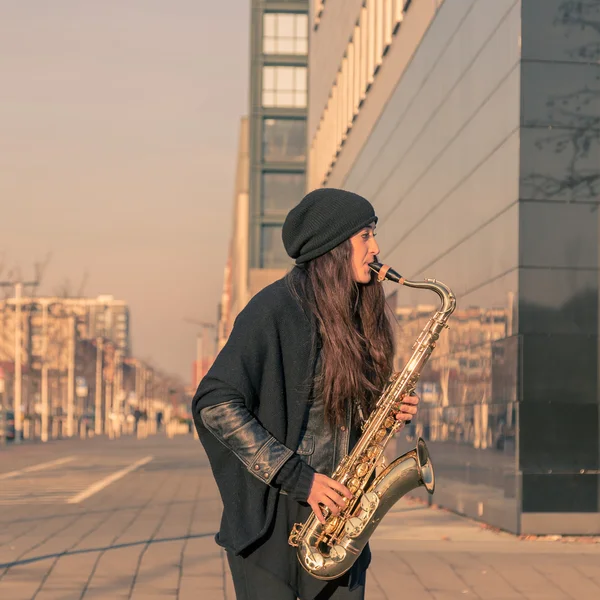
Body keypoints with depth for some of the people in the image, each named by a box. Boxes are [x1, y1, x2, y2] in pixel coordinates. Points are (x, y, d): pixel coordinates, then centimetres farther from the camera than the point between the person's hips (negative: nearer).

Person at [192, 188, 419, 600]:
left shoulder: (354, 318, 12)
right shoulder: (275, 308, -12)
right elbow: (215, 404, -18)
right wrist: (297, 477, -19)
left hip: (337, 515, 7)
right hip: (270, 517, -6)